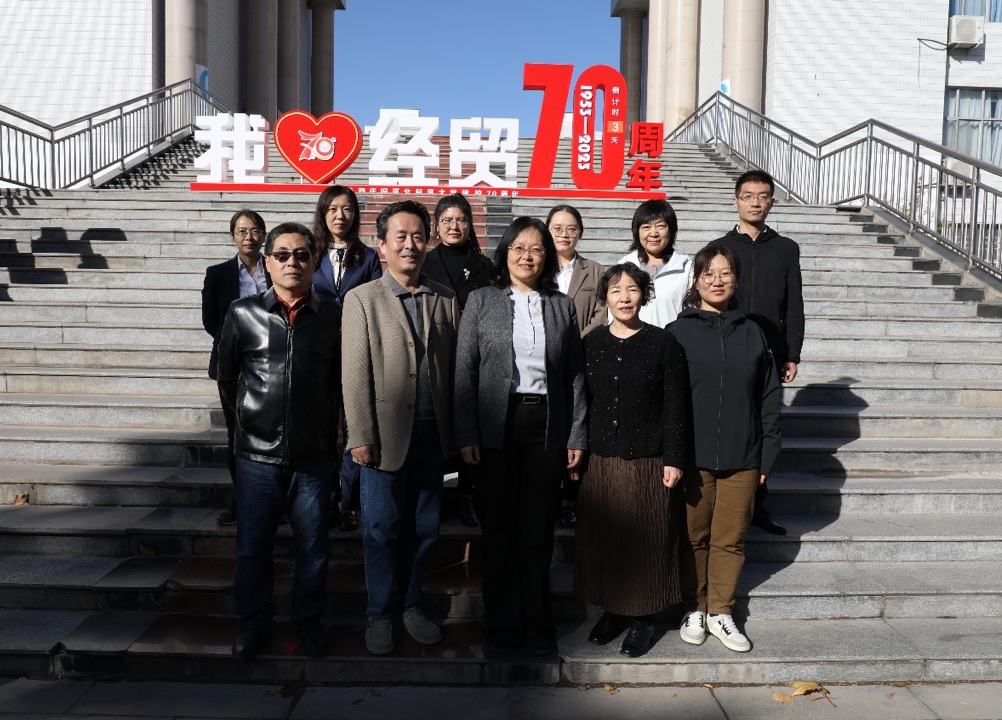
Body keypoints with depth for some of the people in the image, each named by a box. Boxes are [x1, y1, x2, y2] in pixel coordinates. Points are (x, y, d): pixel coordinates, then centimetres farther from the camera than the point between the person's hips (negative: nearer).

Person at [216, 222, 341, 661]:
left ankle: (309, 621, 31)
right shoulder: (243, 313, 0)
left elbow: (343, 381, 6)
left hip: (315, 456, 0)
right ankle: (252, 623, 31)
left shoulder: (333, 317, -2)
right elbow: (227, 377, 10)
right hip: (258, 454, 0)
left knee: (313, 547, 12)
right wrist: (246, 420, 13)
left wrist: (326, 426, 7)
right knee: (252, 546, 12)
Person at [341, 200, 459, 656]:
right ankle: (380, 615, 25)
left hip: (432, 434, 3)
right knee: (382, 529, 7)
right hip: (386, 434, -3)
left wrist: (456, 430, 2)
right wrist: (361, 437, -10)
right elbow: (356, 374, -6)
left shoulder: (445, 300, 8)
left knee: (424, 527, 12)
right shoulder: (362, 299, -1)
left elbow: (454, 367, 7)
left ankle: (411, 606, 31)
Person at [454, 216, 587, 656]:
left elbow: (576, 375, 7)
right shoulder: (482, 301, 4)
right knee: (498, 530, 6)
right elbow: (464, 371, 0)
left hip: (546, 428, 1)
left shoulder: (562, 306, 8)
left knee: (539, 531, 8)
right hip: (496, 427, -1)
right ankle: (502, 624, 22)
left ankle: (538, 623, 24)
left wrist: (577, 436, 2)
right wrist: (466, 434, -6)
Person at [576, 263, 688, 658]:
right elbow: (580, 402, 8)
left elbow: (675, 406, -4)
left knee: (646, 540, 5)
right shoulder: (591, 344, 5)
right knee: (603, 537, 9)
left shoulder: (664, 343, -3)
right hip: (600, 460, 3)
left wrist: (673, 459, -7)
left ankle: (644, 617, 22)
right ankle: (613, 609, 27)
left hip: (648, 462, -3)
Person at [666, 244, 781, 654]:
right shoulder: (678, 333, -1)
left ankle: (721, 612, 25)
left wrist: (767, 455, 5)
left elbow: (768, 398, 9)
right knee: (694, 536, 10)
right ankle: (694, 609, 26)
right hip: (692, 455, -2)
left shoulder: (751, 333, 7)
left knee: (730, 538, 9)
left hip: (742, 457, 2)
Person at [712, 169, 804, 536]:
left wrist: (792, 355, 2)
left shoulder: (786, 249, 10)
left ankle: (757, 506, 16)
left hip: (769, 354, 1)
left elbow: (794, 307, 8)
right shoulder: (719, 248, 6)